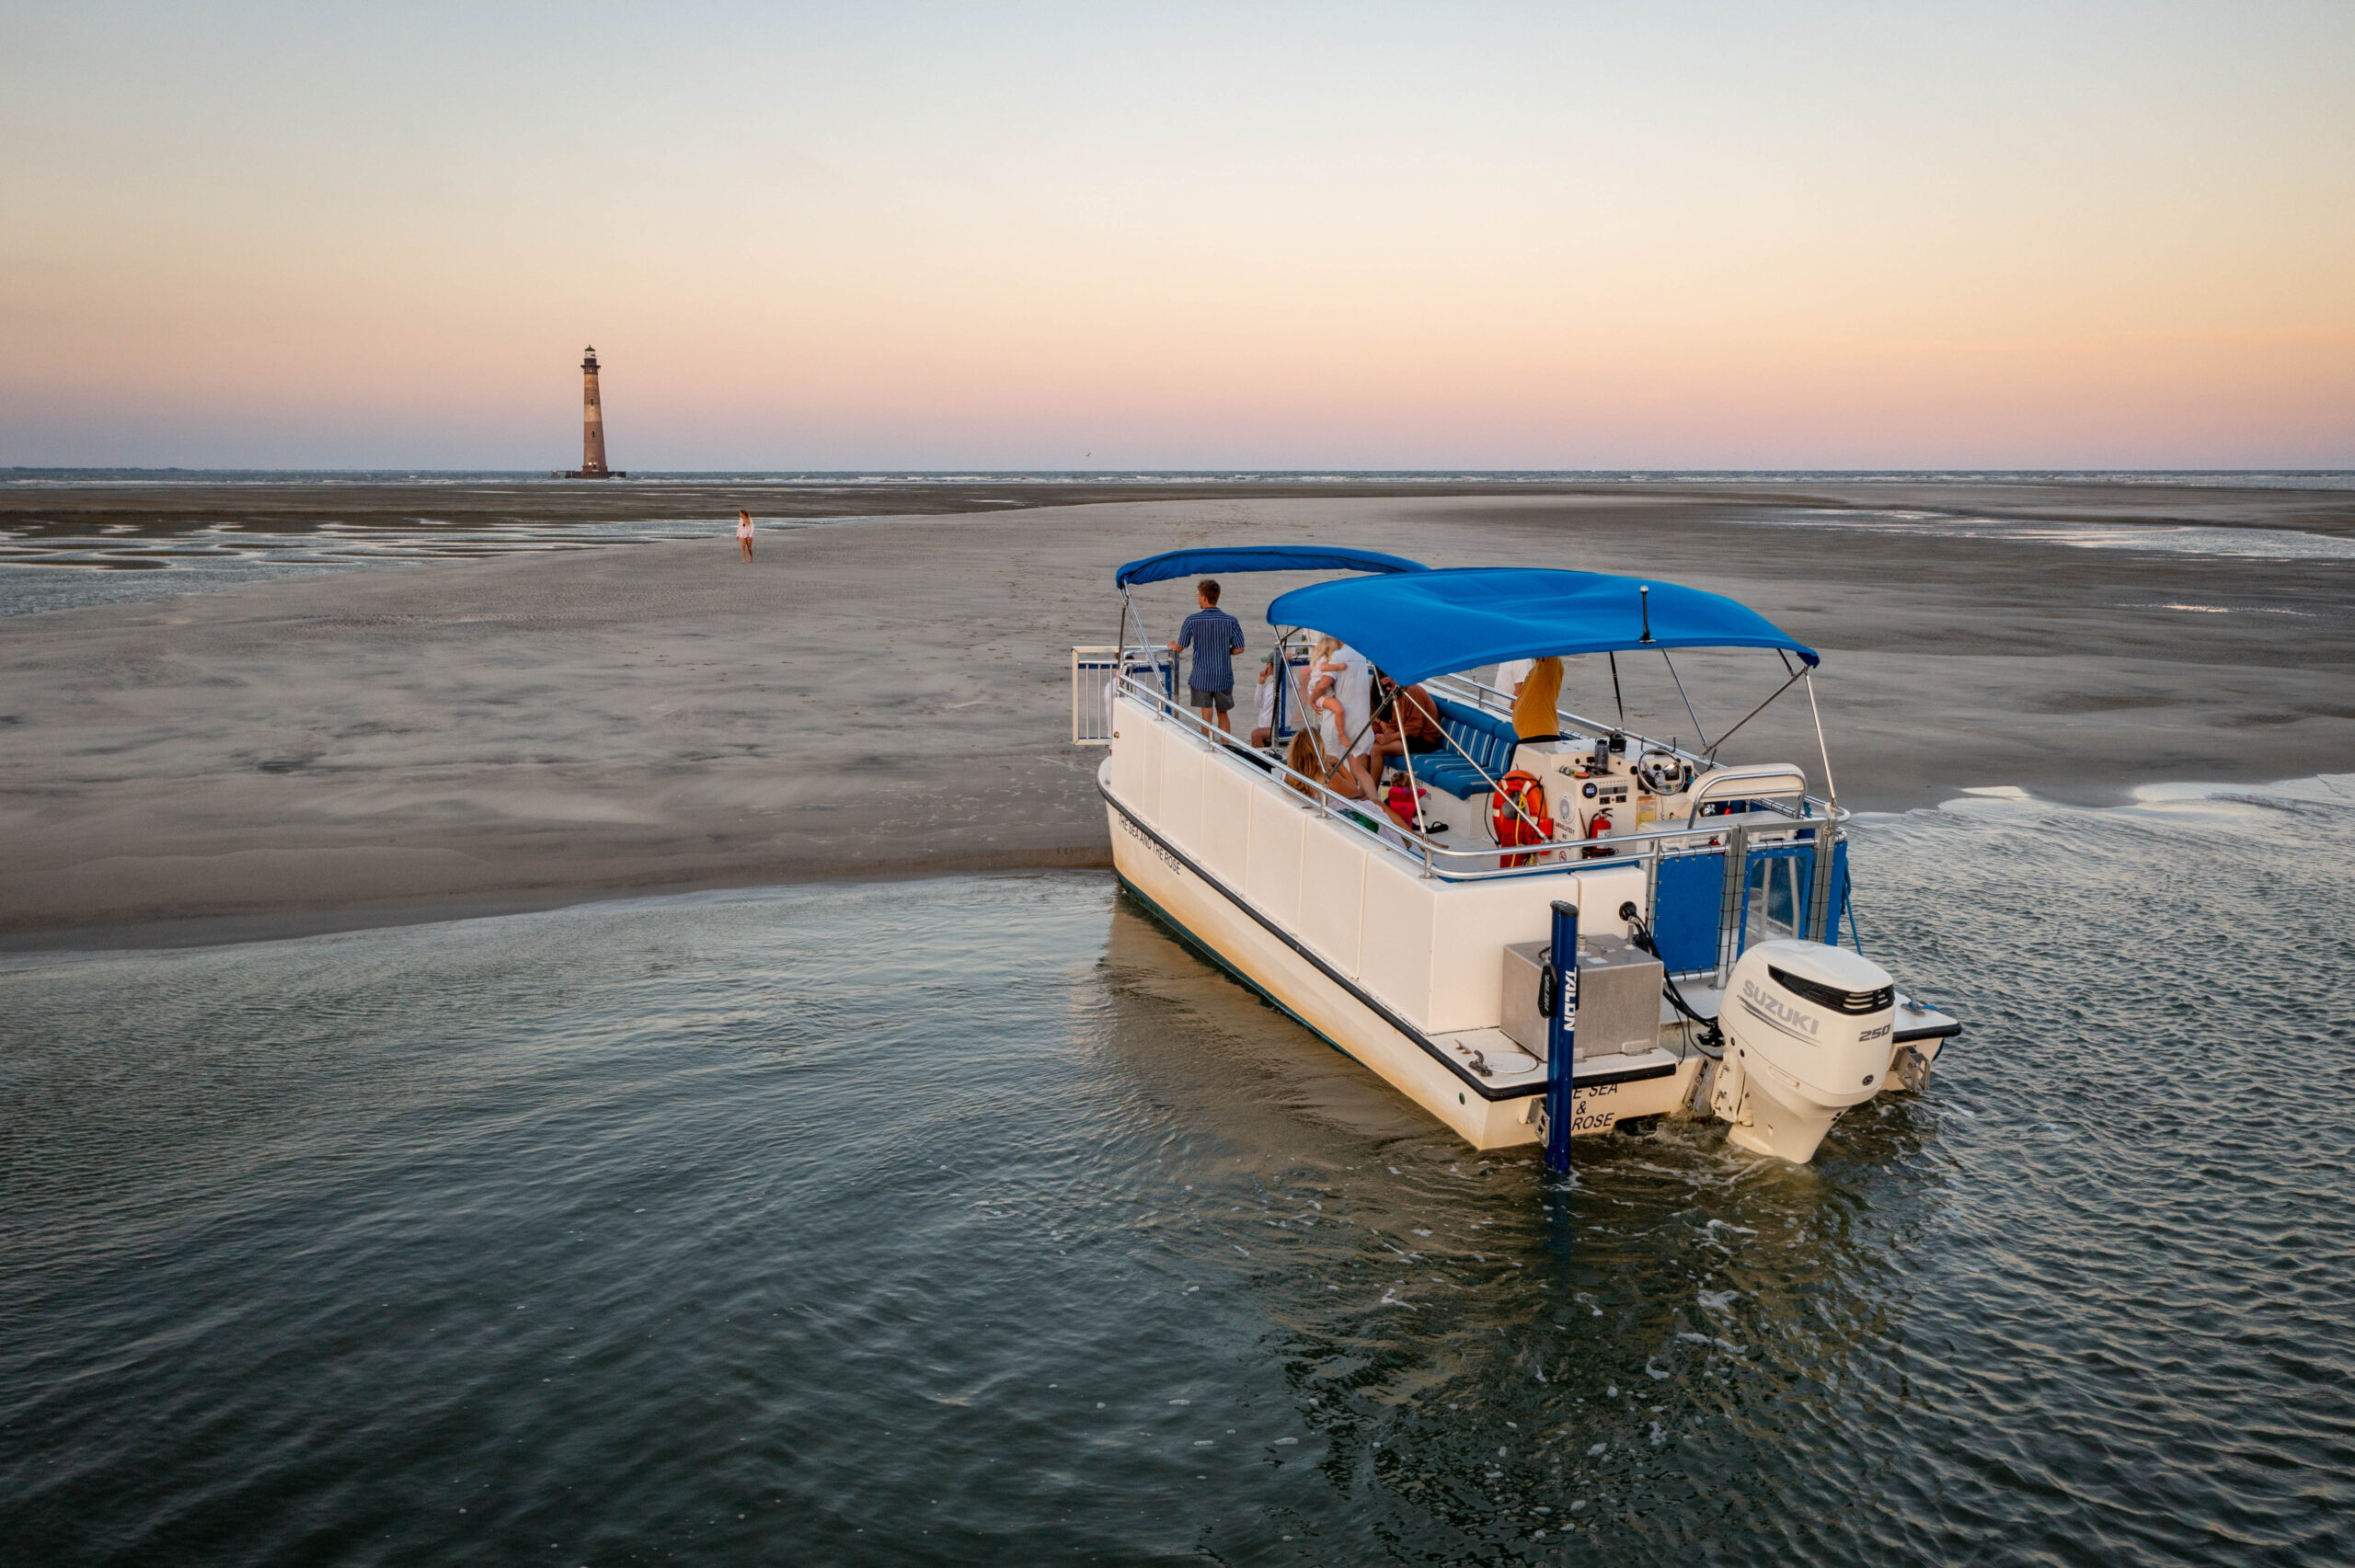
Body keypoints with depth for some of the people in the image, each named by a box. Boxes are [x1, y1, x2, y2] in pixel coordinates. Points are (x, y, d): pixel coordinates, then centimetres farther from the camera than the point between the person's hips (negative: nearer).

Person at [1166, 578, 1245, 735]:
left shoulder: (1192, 620, -10)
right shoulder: (1231, 621, -6)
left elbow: (1180, 647, -2)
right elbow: (1239, 649, -3)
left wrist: (1172, 646, 22)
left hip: (1201, 677, -2)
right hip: (1224, 677, 2)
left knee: (1207, 716, 1)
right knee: (1222, 714, 18)